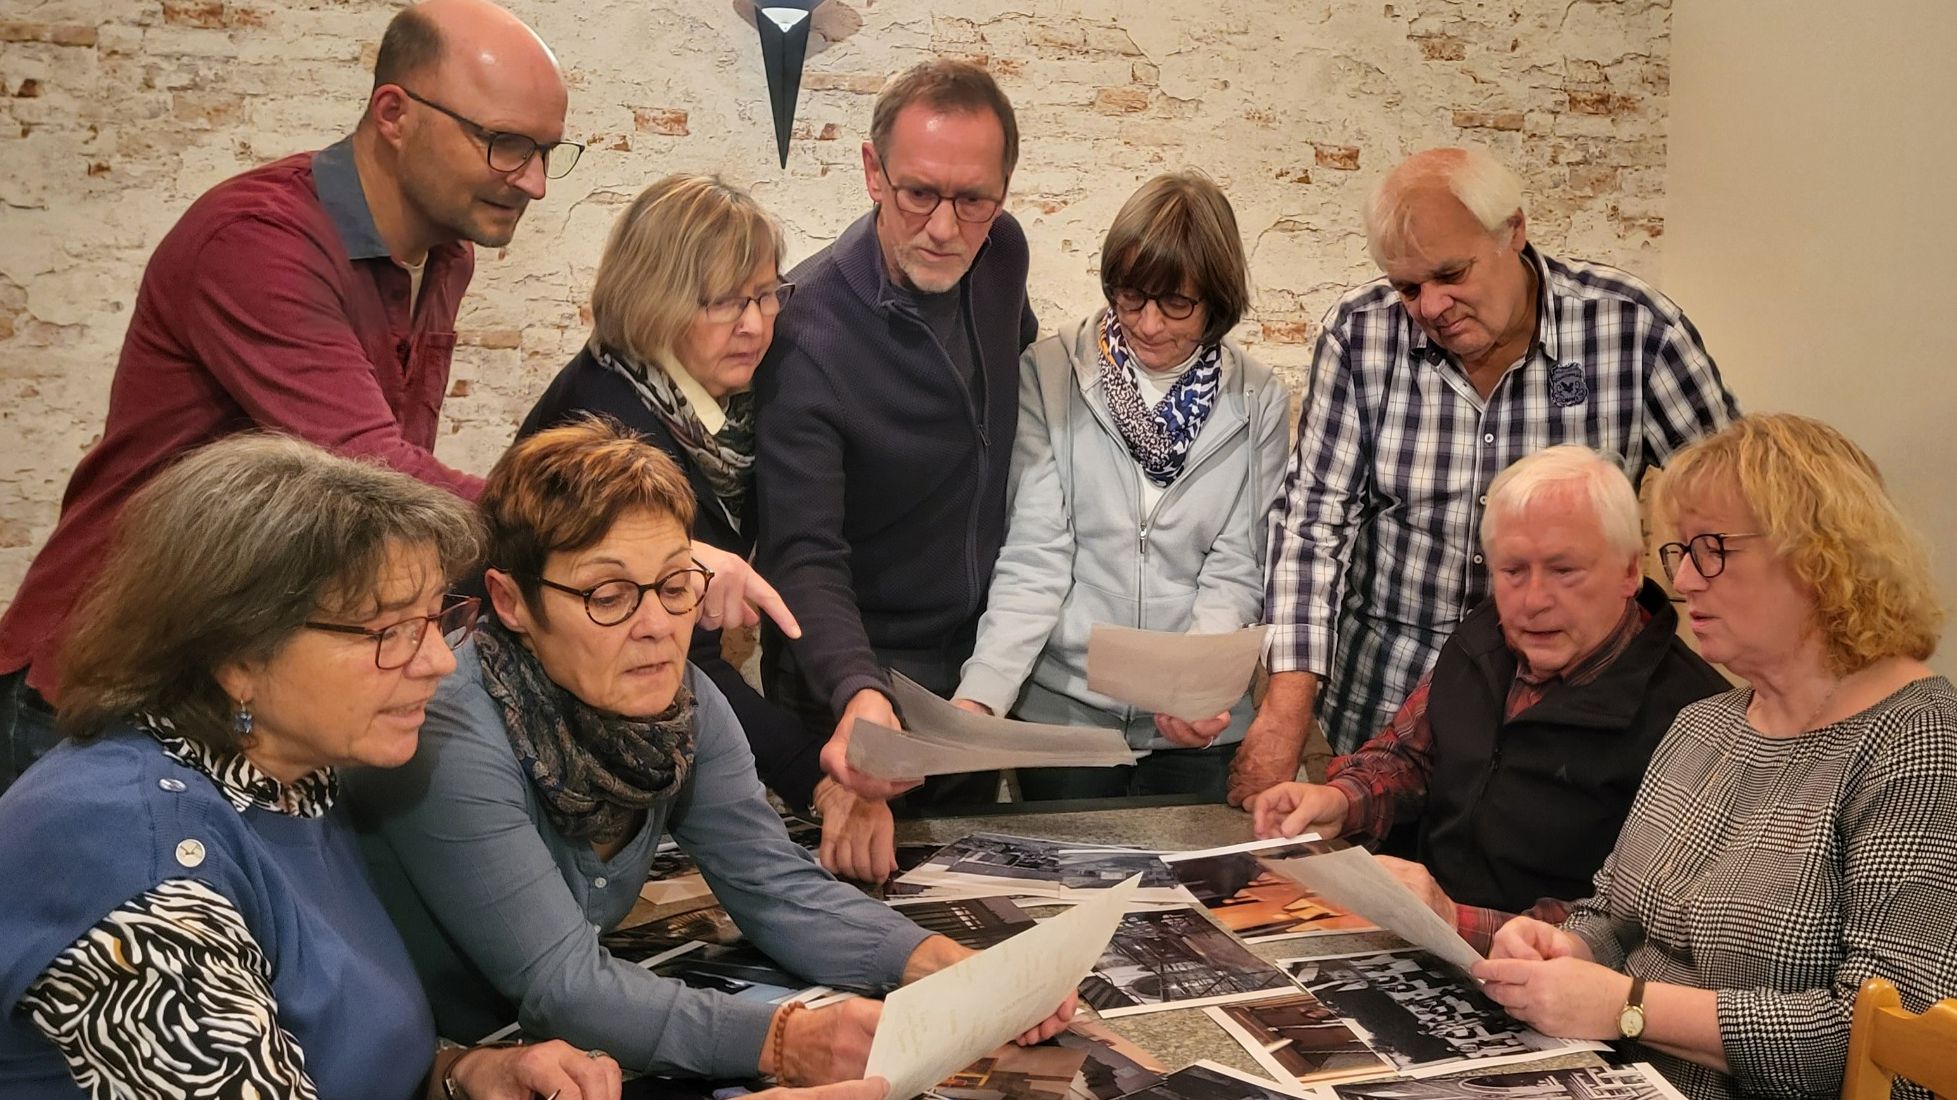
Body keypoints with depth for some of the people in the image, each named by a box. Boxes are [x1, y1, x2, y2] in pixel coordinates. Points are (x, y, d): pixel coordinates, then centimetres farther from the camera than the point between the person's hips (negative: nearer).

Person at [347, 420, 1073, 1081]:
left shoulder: (685, 704, -5)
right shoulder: (450, 740, -24)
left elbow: (778, 888, -7)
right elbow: (559, 984, -27)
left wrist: (941, 965, -23)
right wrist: (782, 1042, -37)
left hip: (567, 1049, 5)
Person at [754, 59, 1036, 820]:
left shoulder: (1000, 253, -7)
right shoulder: (805, 334, -26)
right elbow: (804, 558, -26)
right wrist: (858, 693, -45)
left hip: (981, 678, 6)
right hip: (857, 695, -6)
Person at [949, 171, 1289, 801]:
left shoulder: (1257, 403, -1)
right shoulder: (1050, 376, -6)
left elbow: (1235, 571, -4)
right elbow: (1032, 561, -9)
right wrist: (977, 699, -22)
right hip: (1060, 709, -1)